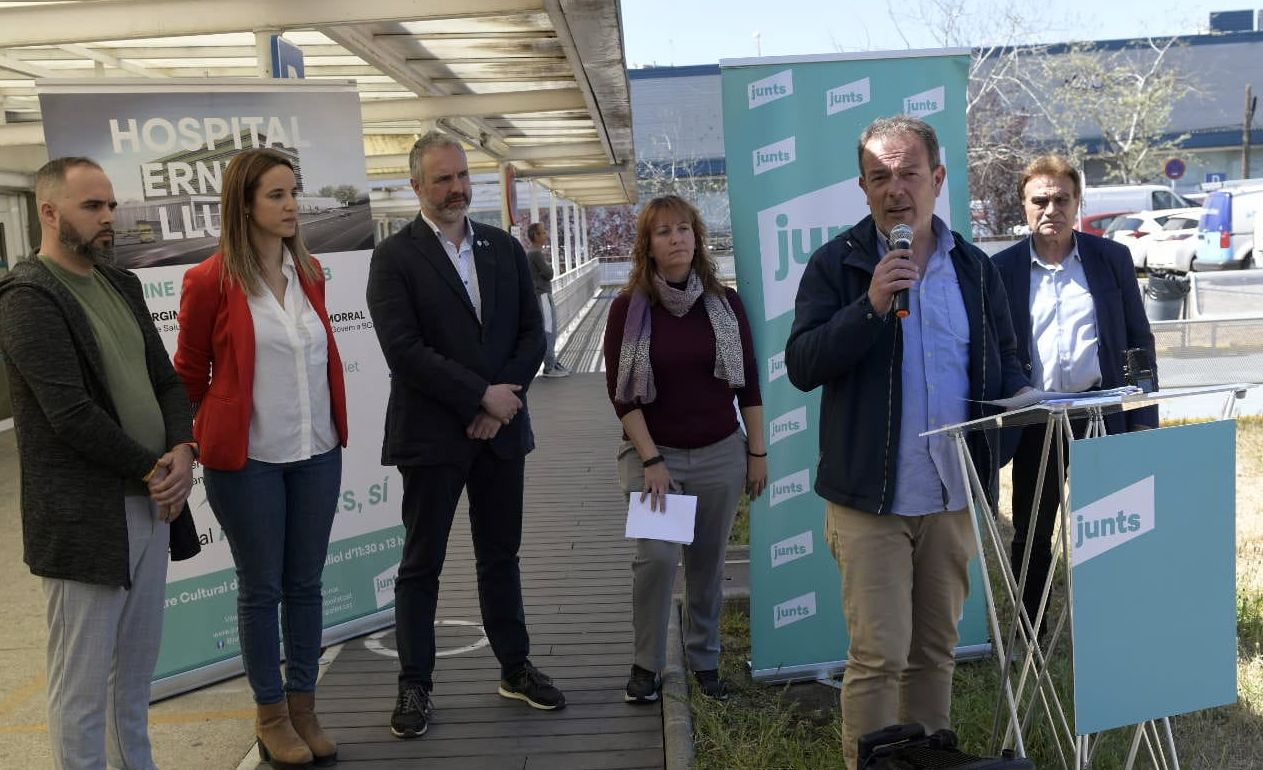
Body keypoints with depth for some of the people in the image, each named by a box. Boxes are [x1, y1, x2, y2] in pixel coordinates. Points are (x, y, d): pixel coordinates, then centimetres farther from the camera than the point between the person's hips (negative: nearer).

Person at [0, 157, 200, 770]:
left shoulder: (122, 285, 13)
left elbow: (166, 379, 14)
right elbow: (72, 414, -18)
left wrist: (182, 452, -4)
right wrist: (153, 470, -11)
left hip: (152, 502, 7)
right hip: (85, 516, -7)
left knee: (136, 670, 17)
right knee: (82, 685, 4)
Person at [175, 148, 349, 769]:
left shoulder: (310, 273, 5)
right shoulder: (211, 281, -10)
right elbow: (189, 371, 2)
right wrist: (208, 436, 13)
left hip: (316, 451, 5)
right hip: (247, 460, -4)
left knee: (305, 584, 12)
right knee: (261, 588, 7)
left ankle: (303, 707, 25)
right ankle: (271, 714, 23)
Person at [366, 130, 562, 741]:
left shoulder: (505, 248, 8)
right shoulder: (394, 258, -6)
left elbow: (532, 332, 6)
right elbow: (404, 350, -15)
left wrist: (504, 400, -8)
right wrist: (483, 395, -16)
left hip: (501, 428, 4)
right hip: (431, 434, -4)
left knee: (500, 556, 15)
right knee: (421, 564, 6)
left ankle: (515, 668, 28)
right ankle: (415, 685, 17)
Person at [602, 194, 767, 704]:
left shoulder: (724, 303, 2)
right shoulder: (628, 307, -4)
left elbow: (748, 382, 5)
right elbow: (620, 391, -6)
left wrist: (757, 451, 3)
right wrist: (650, 459, -11)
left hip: (720, 453, 2)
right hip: (653, 453, -2)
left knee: (707, 563, 8)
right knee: (657, 557, -13)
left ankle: (704, 660, 25)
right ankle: (646, 664, 5)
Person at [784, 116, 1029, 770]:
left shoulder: (976, 269, 9)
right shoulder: (836, 265, -3)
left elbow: (1005, 367, 16)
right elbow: (800, 366, -12)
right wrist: (871, 306, -22)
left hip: (954, 495, 4)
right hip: (871, 497, -4)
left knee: (936, 649, 16)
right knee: (878, 655, -4)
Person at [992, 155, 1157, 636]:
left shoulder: (1112, 259, 4)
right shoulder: (1002, 269, 2)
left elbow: (1139, 340, 7)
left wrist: (1144, 419, 0)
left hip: (1102, 413, 0)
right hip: (1033, 420, 0)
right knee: (1031, 534, 9)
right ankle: (1030, 634, 23)